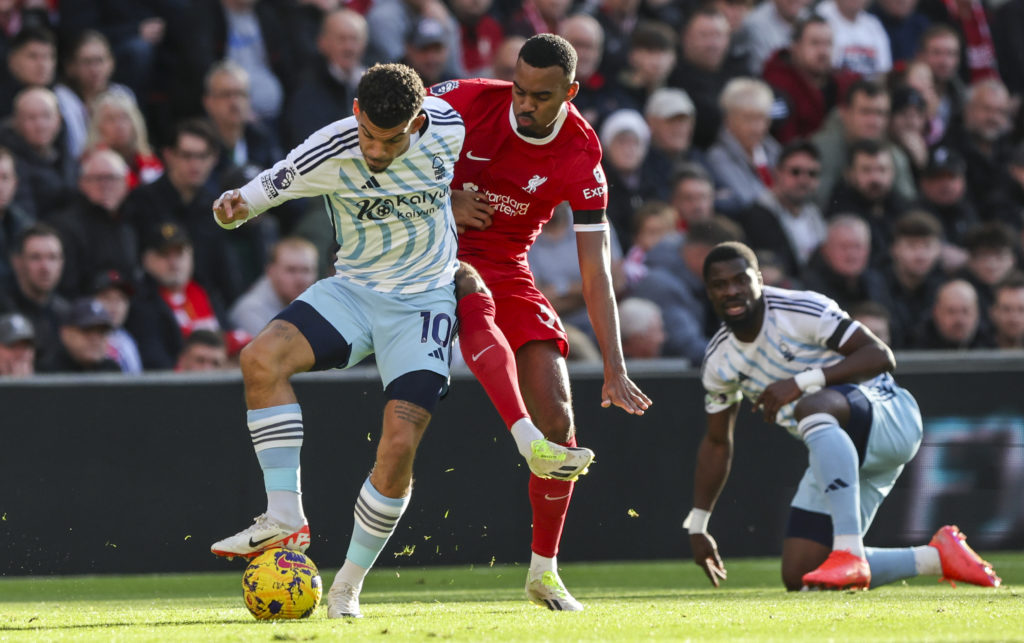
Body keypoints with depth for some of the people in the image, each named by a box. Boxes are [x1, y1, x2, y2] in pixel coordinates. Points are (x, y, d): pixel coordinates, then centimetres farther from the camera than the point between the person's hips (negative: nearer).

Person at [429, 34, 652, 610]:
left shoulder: (581, 157, -11)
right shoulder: (469, 101, -14)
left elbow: (596, 272, -9)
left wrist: (615, 368, -15)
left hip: (509, 269, 2)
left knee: (559, 417, -7)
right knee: (475, 299, -40)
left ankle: (544, 571, 6)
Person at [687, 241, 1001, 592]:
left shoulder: (799, 310, -15)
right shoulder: (719, 362, 6)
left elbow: (880, 356, -21)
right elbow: (717, 444, 19)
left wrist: (803, 381, -31)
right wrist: (697, 527, 18)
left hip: (888, 417, -8)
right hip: (839, 453, 8)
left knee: (811, 406, -41)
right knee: (798, 578, -4)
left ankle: (850, 553, -51)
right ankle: (936, 557, 5)